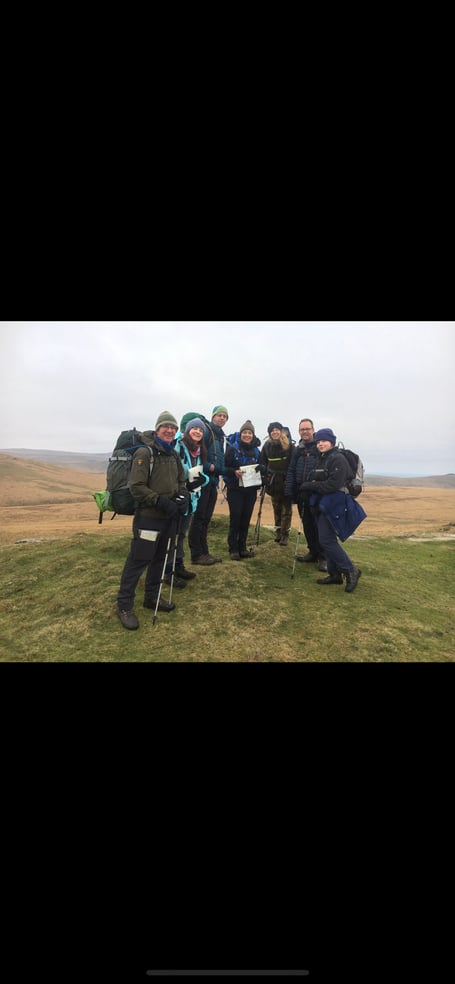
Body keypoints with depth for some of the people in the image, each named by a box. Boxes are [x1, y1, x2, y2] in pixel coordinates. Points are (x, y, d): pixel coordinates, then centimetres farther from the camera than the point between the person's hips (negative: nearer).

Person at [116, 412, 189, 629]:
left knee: (160, 558, 17)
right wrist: (160, 501, -24)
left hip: (169, 516, 8)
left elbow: (181, 481, 19)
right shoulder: (144, 453, -12)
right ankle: (124, 605, 10)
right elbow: (136, 487, -17)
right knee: (138, 560, -4)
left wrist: (183, 497, -1)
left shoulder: (174, 455, 12)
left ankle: (152, 596, 33)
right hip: (148, 516, -8)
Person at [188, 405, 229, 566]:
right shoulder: (205, 429, -7)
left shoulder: (220, 435, 19)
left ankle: (204, 552, 18)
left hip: (213, 479, 8)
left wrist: (219, 471, 12)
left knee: (206, 518, 11)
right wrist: (208, 466, -19)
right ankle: (196, 554, 2)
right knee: (198, 517, -4)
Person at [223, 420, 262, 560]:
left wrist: (258, 470, -5)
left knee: (246, 518, 7)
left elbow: (259, 467, 17)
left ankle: (242, 548, 19)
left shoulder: (256, 450, 11)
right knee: (235, 518, -5)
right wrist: (234, 472, -24)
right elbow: (225, 467, -7)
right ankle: (233, 549, 6)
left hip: (251, 489, 5)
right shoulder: (233, 448, -4)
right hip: (235, 489, -4)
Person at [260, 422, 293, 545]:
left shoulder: (289, 446, -5)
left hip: (286, 482, -3)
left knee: (286, 508, 1)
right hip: (273, 483, 3)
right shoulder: (267, 446, 5)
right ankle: (278, 533, 21)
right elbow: (262, 463, 6)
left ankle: (284, 534, 8)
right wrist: (264, 479, -2)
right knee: (276, 508, 11)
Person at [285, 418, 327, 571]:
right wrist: (289, 491, 7)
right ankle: (312, 553, 25)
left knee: (319, 525, -3)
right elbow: (291, 471, 14)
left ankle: (323, 557, 8)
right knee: (307, 524, 12)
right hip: (301, 493, 6)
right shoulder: (298, 450, 15)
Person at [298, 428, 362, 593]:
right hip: (320, 505, 9)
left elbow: (333, 485, -21)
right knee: (327, 540, 11)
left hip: (331, 506, -9)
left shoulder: (338, 459, -12)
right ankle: (335, 574, 20)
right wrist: (308, 486, -5)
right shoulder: (320, 460, 16)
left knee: (326, 540, -10)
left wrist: (310, 485, -16)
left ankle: (350, 571, 3)